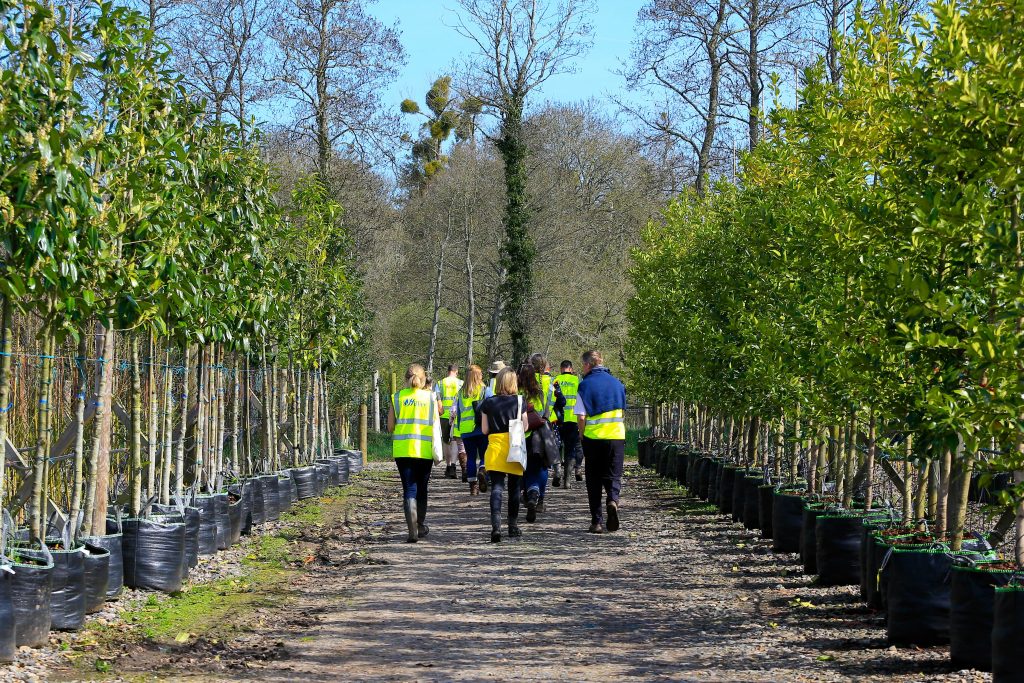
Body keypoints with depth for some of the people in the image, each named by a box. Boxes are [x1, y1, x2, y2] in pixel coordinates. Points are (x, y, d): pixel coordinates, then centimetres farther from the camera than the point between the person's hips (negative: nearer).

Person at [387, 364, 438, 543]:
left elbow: (390, 427, 1)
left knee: (409, 489, 0)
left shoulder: (398, 397, 2)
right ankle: (421, 526, 29)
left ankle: (412, 530, -14)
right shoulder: (430, 397, 2)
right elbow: (435, 425, 3)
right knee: (421, 489, 16)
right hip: (425, 450, 1)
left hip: (403, 449, -1)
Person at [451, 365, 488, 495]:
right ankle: (482, 472, -24)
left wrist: (456, 434, 16)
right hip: (482, 430, -3)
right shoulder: (484, 390, -1)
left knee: (470, 458, 9)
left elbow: (455, 412, 10)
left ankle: (473, 486, 7)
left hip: (466, 431, 3)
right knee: (484, 455, 5)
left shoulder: (461, 393, 10)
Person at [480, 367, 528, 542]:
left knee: (496, 488, -6)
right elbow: (525, 427, 0)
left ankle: (496, 525, -25)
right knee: (514, 489, 14)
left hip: (495, 448, 0)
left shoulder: (488, 403, 0)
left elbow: (484, 429, 3)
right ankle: (513, 526, 23)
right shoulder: (520, 401, -3)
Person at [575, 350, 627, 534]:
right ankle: (613, 500, -21)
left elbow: (582, 417, -8)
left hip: (593, 437, -2)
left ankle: (597, 521, 7)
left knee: (594, 480, 8)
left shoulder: (585, 385, -4)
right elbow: (623, 413, 15)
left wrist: (582, 438, 2)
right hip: (617, 436, 2)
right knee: (613, 475, 10)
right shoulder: (617, 383, 9)